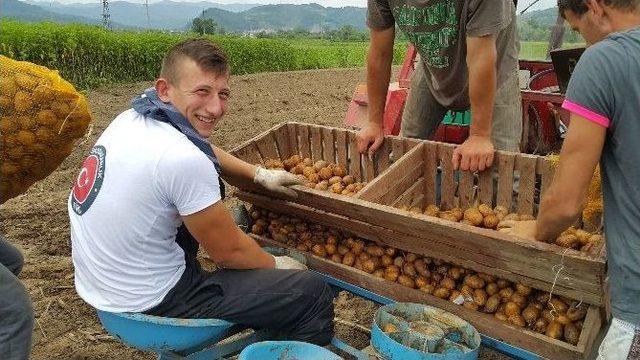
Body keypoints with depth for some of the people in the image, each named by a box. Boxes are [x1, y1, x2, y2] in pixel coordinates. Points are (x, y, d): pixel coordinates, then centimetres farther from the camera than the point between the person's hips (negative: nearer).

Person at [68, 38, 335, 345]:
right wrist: (278, 265, 2)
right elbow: (229, 252, -16)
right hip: (148, 305, -9)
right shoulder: (182, 159, -29)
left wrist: (260, 174, 13)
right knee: (314, 294, -8)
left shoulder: (132, 118, -2)